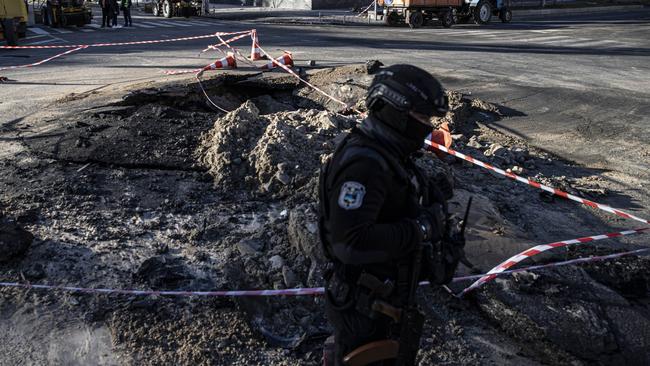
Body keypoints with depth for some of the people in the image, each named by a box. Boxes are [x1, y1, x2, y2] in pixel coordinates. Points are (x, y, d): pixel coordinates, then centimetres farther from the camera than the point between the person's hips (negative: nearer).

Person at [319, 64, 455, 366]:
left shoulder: (389, 153, 3)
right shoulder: (363, 163, -30)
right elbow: (349, 243, -37)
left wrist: (430, 195, -3)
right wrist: (420, 229, -29)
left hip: (386, 290, 10)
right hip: (363, 303, -10)